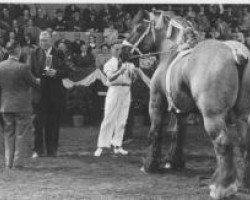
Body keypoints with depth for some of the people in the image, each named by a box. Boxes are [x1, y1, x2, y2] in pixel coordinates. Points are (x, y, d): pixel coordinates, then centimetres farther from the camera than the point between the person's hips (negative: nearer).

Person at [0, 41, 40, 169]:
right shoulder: (22, 68, -16)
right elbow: (33, 83, -5)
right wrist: (38, 81, 16)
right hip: (22, 106, -5)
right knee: (21, 135, 4)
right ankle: (18, 163, 3)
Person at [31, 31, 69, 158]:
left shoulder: (58, 54, 6)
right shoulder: (34, 54, 7)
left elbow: (66, 72, 2)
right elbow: (31, 72, 5)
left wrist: (55, 73, -16)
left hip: (55, 93, 0)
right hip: (39, 92, 0)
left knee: (53, 123, 5)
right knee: (38, 122, -2)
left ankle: (52, 150, 13)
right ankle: (38, 149, 5)